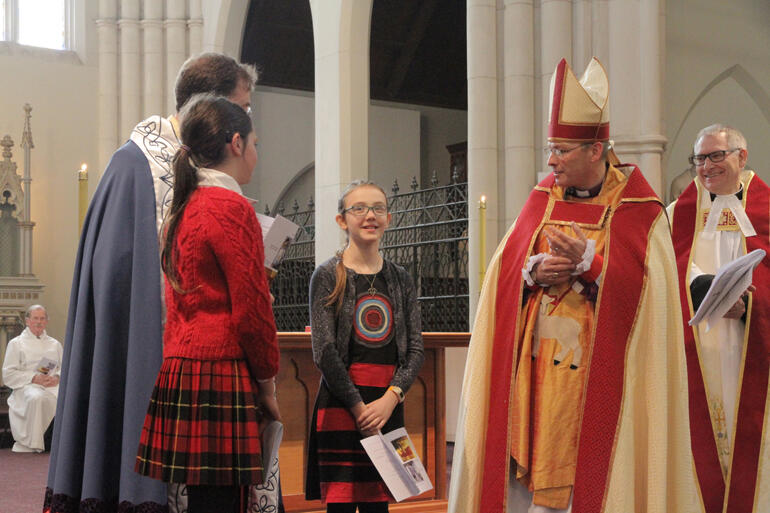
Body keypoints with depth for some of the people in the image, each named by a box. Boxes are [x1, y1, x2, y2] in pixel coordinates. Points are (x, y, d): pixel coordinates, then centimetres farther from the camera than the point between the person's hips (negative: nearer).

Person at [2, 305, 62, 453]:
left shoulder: (55, 344, 26)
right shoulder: (16, 344, 14)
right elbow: (8, 375, 4)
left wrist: (57, 377, -6)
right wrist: (34, 378, -11)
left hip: (53, 385, 3)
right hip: (27, 386, -3)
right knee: (37, 398, -41)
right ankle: (33, 444, -33)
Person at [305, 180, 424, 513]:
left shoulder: (400, 279, 12)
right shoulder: (328, 276, 0)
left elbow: (416, 350, 7)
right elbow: (323, 351, -7)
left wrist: (390, 398, -9)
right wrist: (358, 407, -11)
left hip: (388, 407, 4)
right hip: (340, 404, -4)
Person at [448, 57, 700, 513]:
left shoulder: (639, 210, -4)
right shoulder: (542, 199, 10)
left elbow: (642, 289, -13)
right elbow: (503, 270, 9)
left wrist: (587, 262, -20)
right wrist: (534, 271, -10)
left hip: (598, 368, -4)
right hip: (534, 359, 4)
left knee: (588, 470, -2)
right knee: (531, 462, 4)